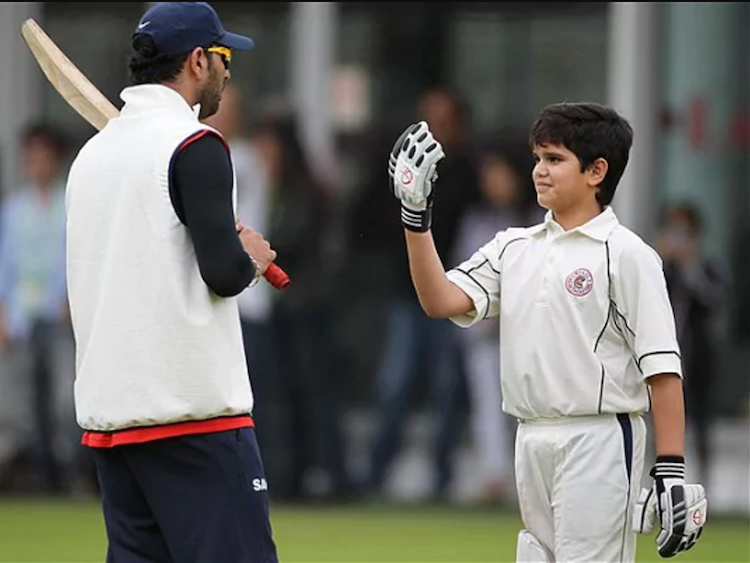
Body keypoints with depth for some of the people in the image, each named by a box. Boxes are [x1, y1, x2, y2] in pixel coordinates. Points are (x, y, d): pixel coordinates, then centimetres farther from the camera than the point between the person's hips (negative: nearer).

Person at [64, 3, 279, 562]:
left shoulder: (92, 153, 15)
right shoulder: (195, 145, -9)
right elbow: (224, 272, -17)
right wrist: (252, 257, 4)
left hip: (106, 407, 8)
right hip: (192, 408, -8)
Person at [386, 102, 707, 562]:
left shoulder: (626, 254, -7)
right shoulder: (515, 248, 12)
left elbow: (662, 367, -11)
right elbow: (441, 300, 2)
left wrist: (671, 471, -17)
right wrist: (416, 215, -6)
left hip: (598, 442, -7)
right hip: (531, 442, 7)